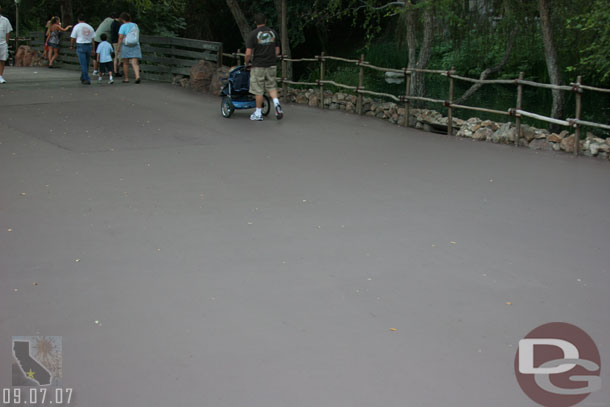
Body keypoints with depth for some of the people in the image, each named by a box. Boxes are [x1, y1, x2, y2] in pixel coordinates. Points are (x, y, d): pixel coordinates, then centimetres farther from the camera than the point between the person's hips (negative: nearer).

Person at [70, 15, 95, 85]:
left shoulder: (76, 27, -2)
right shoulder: (90, 27, 8)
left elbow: (73, 38, 0)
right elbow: (93, 38, 5)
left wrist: (71, 45, 16)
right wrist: (93, 49, 8)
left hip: (80, 46, -4)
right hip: (89, 45, 4)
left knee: (83, 64, -4)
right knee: (86, 63, 15)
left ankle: (87, 79, -10)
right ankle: (83, 78, 27)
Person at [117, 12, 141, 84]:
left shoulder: (123, 26, -7)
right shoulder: (135, 25, 8)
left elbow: (120, 37, -13)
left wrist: (119, 47, -7)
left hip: (126, 46, -3)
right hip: (135, 46, 3)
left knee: (125, 63, 11)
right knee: (135, 63, -5)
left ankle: (126, 78, 16)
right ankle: (137, 76, -26)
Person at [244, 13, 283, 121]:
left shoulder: (253, 34, -9)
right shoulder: (273, 33, 5)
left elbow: (248, 53, -11)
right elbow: (277, 51, 9)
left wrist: (247, 62, 6)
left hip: (258, 66, -4)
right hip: (272, 65, 4)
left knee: (259, 90, 4)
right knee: (271, 86, 16)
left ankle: (258, 113, 12)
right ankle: (276, 104, -9)